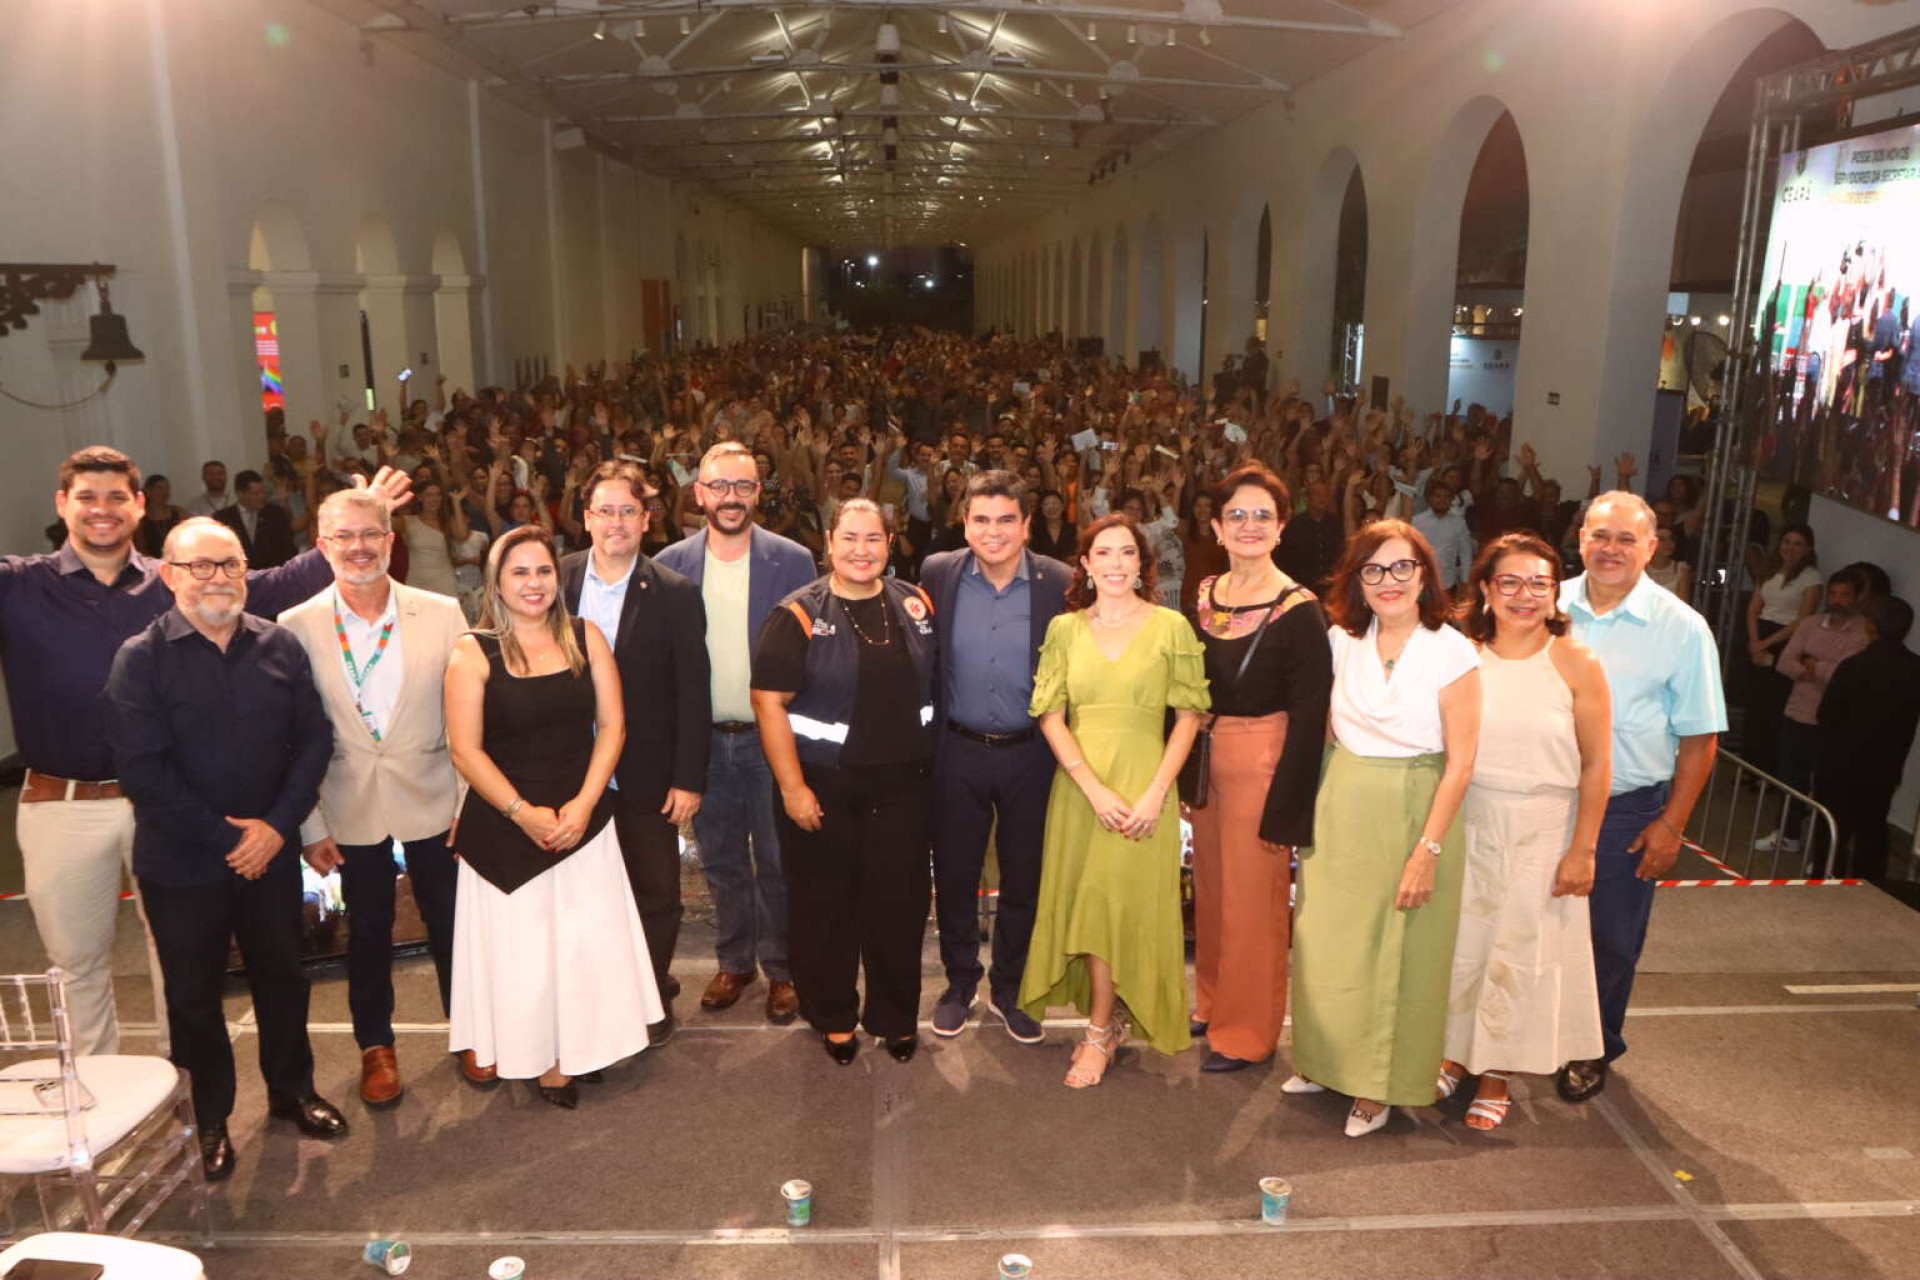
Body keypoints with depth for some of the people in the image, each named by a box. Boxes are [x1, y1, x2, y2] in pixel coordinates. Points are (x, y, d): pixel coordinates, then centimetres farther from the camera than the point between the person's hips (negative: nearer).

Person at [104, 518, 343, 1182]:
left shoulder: (279, 645, -2)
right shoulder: (141, 658, -11)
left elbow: (314, 739, -1)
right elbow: (141, 770, -15)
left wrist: (278, 824, -12)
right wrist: (223, 836, -16)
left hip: (271, 852, 3)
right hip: (181, 863, -2)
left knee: (282, 976, 17)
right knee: (194, 992, 12)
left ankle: (291, 1089, 39)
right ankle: (210, 1117, 33)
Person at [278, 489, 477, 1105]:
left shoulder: (442, 613, -7)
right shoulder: (297, 627, -7)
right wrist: (310, 826, -4)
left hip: (432, 804, 0)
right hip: (351, 812, 0)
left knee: (449, 922, 13)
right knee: (368, 932, 15)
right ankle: (375, 1046, 36)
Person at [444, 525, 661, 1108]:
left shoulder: (585, 637, 1)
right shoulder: (473, 652, -7)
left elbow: (612, 724, 0)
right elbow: (465, 750, -9)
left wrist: (582, 804, -10)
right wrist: (525, 813, -15)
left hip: (581, 817, 3)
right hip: (505, 824, -2)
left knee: (588, 940, 7)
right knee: (519, 944, 5)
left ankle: (581, 1051, 25)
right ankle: (538, 1060, 21)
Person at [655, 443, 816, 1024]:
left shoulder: (793, 561, -6)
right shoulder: (670, 565, 0)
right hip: (704, 739, 2)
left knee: (777, 861, 8)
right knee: (721, 861, 16)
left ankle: (781, 969, 25)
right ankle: (734, 960, 34)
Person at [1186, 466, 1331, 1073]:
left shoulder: (1298, 609, -14)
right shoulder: (1204, 596, 5)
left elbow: (1309, 716, -15)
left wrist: (1284, 809, -17)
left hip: (1262, 762, -6)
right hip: (1205, 757, 6)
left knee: (1252, 895, 5)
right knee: (1211, 886, 17)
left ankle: (1247, 1030, 22)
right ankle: (1212, 1002, 37)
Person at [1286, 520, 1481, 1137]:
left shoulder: (1451, 651, -11)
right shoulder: (1341, 640, 1)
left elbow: (1460, 761, -11)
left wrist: (1429, 849, -15)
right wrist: (1312, 807, 0)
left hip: (1414, 811, -4)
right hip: (1340, 811, 4)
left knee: (1397, 953, 7)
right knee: (1328, 942, 12)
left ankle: (1381, 1084, 25)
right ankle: (1324, 1060, 33)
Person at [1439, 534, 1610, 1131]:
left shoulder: (1576, 664, -8)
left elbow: (1596, 765, -6)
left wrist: (1582, 850, -8)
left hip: (1543, 831, -2)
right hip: (1468, 824, 2)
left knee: (1519, 950, 9)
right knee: (1460, 942, 10)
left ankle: (1495, 1074, 26)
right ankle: (1455, 1054, 31)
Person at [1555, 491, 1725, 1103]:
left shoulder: (1682, 628, -7)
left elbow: (1700, 736, -3)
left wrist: (1671, 824, -6)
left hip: (1627, 812, -2)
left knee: (1610, 939, 11)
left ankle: (1594, 1050, 32)